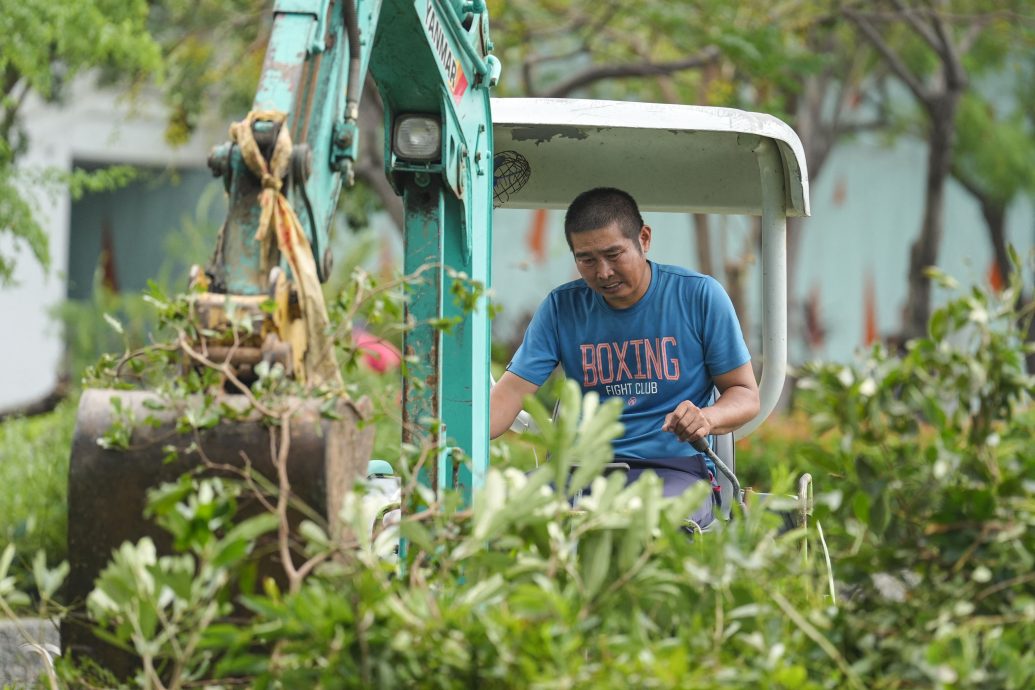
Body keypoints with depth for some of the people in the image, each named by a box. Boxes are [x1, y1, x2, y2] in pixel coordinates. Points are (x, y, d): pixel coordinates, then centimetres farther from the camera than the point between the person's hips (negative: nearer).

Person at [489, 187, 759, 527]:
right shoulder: (562, 307, 10)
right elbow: (511, 392, 1)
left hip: (674, 469, -3)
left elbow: (746, 395, 6)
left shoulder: (699, 296, 3)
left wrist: (707, 418, -19)